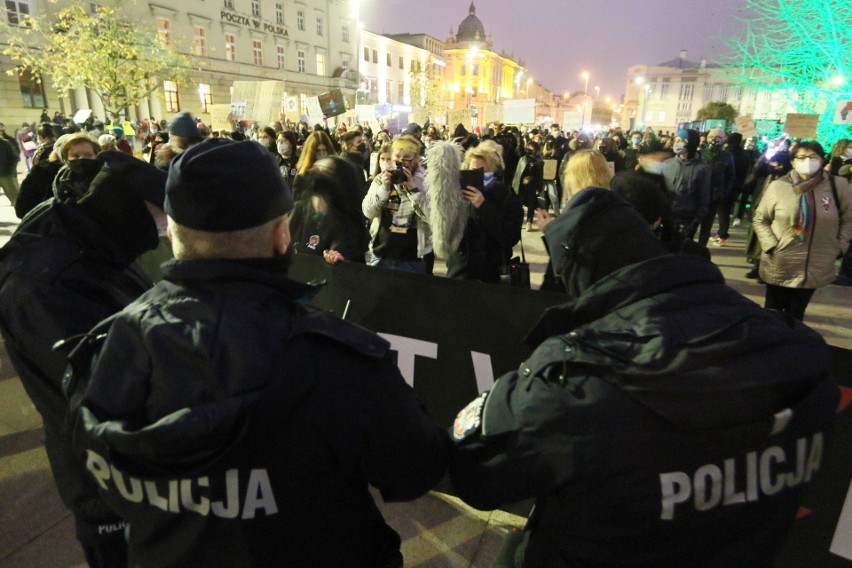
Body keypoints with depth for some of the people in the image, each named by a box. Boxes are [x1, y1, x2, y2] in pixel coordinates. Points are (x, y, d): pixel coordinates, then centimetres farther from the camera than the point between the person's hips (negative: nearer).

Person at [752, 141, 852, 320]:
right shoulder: (777, 186, -8)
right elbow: (760, 219, 1)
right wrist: (771, 246, -10)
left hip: (815, 269, 1)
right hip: (778, 267, -1)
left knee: (795, 315, 17)